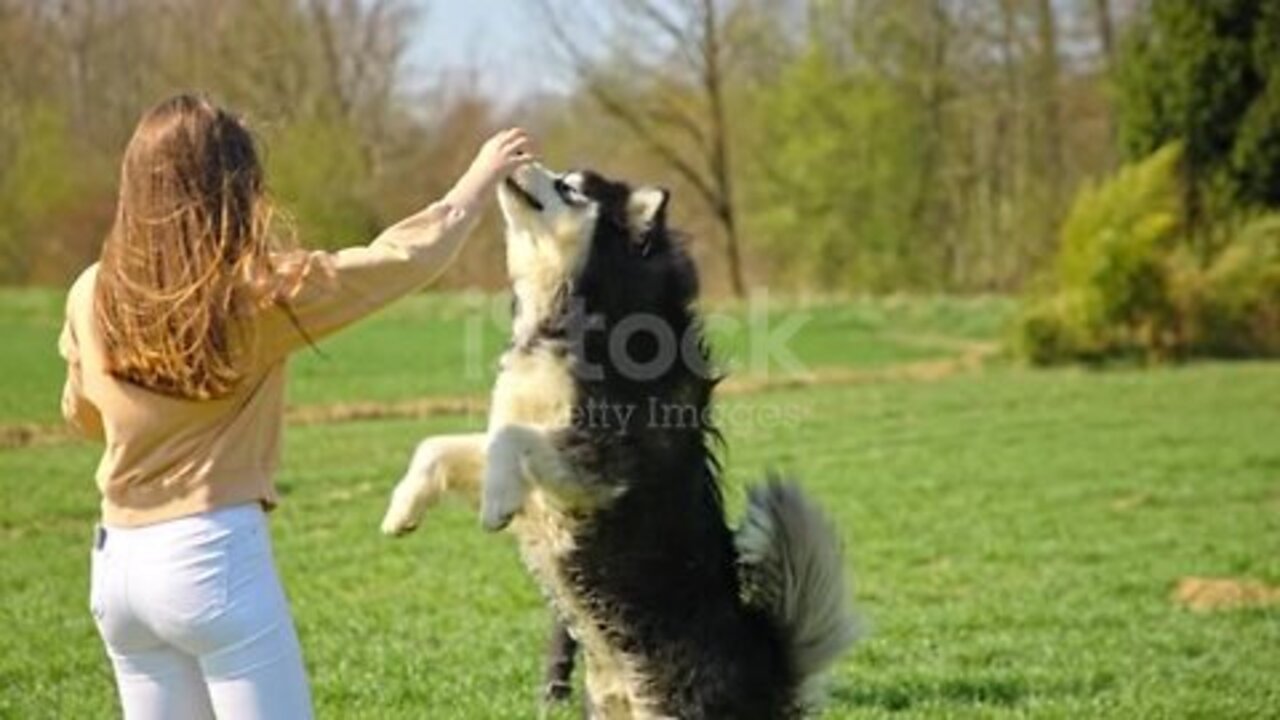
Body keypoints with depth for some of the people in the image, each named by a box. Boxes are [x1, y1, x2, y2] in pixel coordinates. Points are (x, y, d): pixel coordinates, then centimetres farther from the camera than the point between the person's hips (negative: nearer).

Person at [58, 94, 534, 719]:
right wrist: (481, 179, 14)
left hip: (118, 562, 6)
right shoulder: (257, 292, -11)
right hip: (215, 555, -6)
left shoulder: (93, 297, 2)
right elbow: (403, 258, 0)